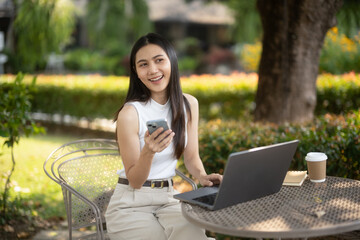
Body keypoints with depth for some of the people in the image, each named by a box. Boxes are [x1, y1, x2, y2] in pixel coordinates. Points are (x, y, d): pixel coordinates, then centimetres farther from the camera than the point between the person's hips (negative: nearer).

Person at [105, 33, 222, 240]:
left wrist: (202, 176, -11)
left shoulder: (189, 104, 0)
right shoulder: (130, 113, -16)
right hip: (131, 205, -4)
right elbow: (134, 181, -12)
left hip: (169, 199, 4)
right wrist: (148, 152, -31)